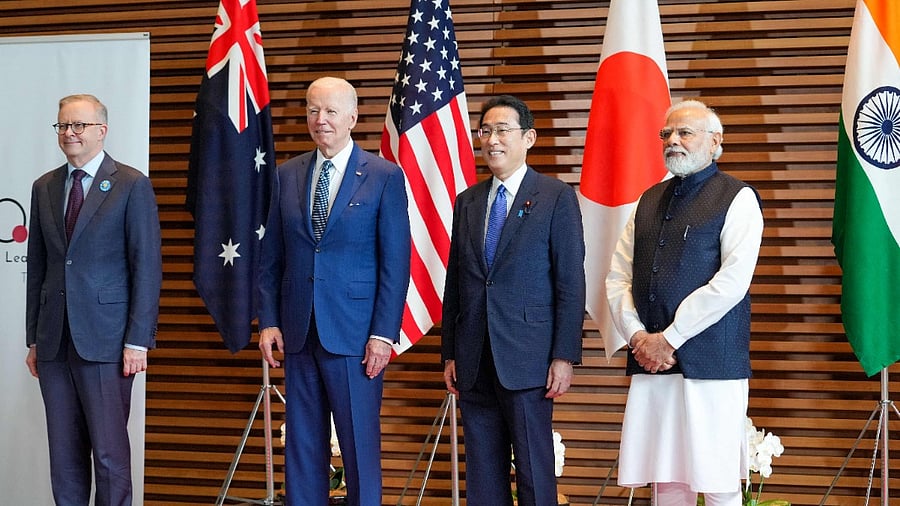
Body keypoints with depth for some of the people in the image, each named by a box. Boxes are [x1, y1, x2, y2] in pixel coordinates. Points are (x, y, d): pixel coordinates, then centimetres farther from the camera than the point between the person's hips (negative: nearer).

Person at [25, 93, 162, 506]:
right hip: (54, 342, 5)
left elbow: (147, 267, -5)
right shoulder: (45, 188, 14)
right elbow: (37, 267, 15)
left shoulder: (131, 185, -2)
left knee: (109, 451, -4)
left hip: (105, 341, -5)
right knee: (64, 453, 8)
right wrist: (34, 339, 11)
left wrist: (138, 340, -11)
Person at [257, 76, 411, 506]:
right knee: (303, 445, 9)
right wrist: (268, 321, 3)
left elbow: (396, 262, -5)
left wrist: (384, 334, -10)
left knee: (360, 446, 0)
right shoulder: (288, 175, 10)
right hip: (298, 333, 4)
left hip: (354, 334, -4)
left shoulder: (385, 176, -2)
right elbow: (271, 256, 12)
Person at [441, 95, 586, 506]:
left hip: (527, 360, -5)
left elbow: (570, 283, -5)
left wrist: (565, 356, -11)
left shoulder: (556, 197, -1)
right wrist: (450, 353, 11)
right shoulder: (467, 202, 14)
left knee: (534, 473, -1)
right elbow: (454, 282, 15)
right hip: (474, 361, 5)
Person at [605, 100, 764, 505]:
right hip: (650, 364, 5)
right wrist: (637, 336, -3)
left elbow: (731, 282, -12)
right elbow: (618, 278, 14)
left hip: (710, 365, -5)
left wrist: (669, 339, -12)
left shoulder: (736, 198, -1)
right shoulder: (649, 201, 18)